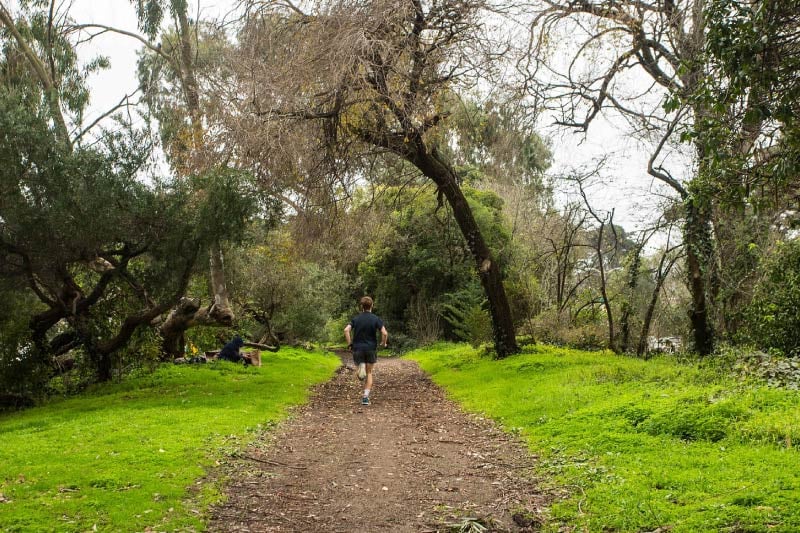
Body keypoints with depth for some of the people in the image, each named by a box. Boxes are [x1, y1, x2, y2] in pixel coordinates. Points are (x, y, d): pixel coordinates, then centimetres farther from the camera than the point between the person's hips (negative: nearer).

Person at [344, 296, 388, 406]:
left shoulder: (356, 318, 1)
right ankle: (365, 396, 1)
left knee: (363, 366, 20)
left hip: (358, 348, 1)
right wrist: (384, 343, 4)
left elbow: (346, 330, -11)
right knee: (369, 373, 11)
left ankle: (361, 367, -18)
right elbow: (384, 333, -14)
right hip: (371, 348, -1)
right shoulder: (376, 319, -4)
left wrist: (349, 343, 0)